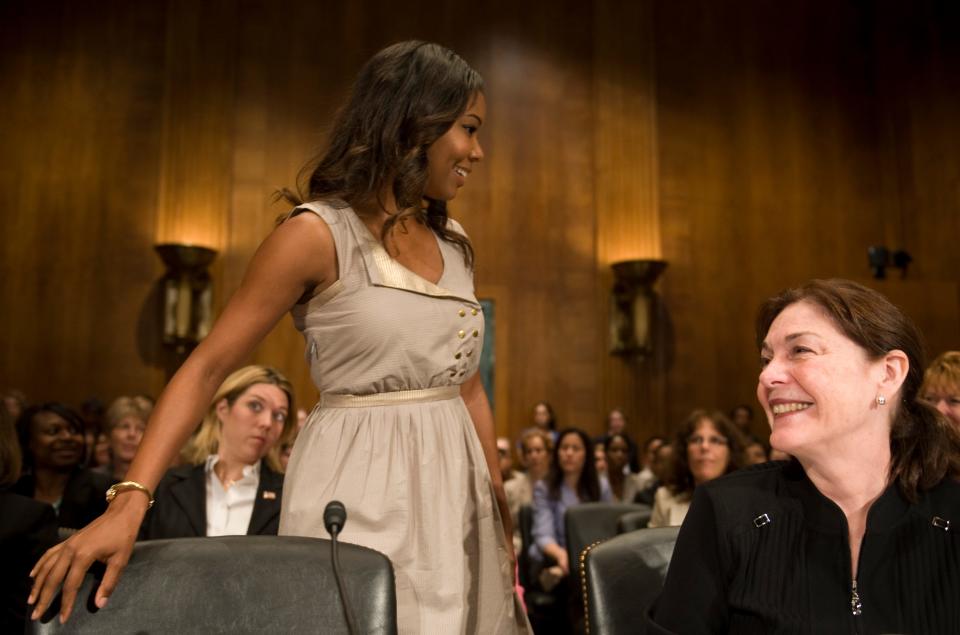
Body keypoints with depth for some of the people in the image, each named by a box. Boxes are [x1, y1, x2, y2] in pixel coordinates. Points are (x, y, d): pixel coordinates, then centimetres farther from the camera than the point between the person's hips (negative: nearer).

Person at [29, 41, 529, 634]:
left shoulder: (453, 243, 7)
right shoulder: (319, 234, -12)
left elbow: (469, 387, 11)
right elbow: (206, 368, -12)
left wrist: (502, 518, 12)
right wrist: (130, 503, -23)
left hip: (451, 493, 7)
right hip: (360, 498, -6)